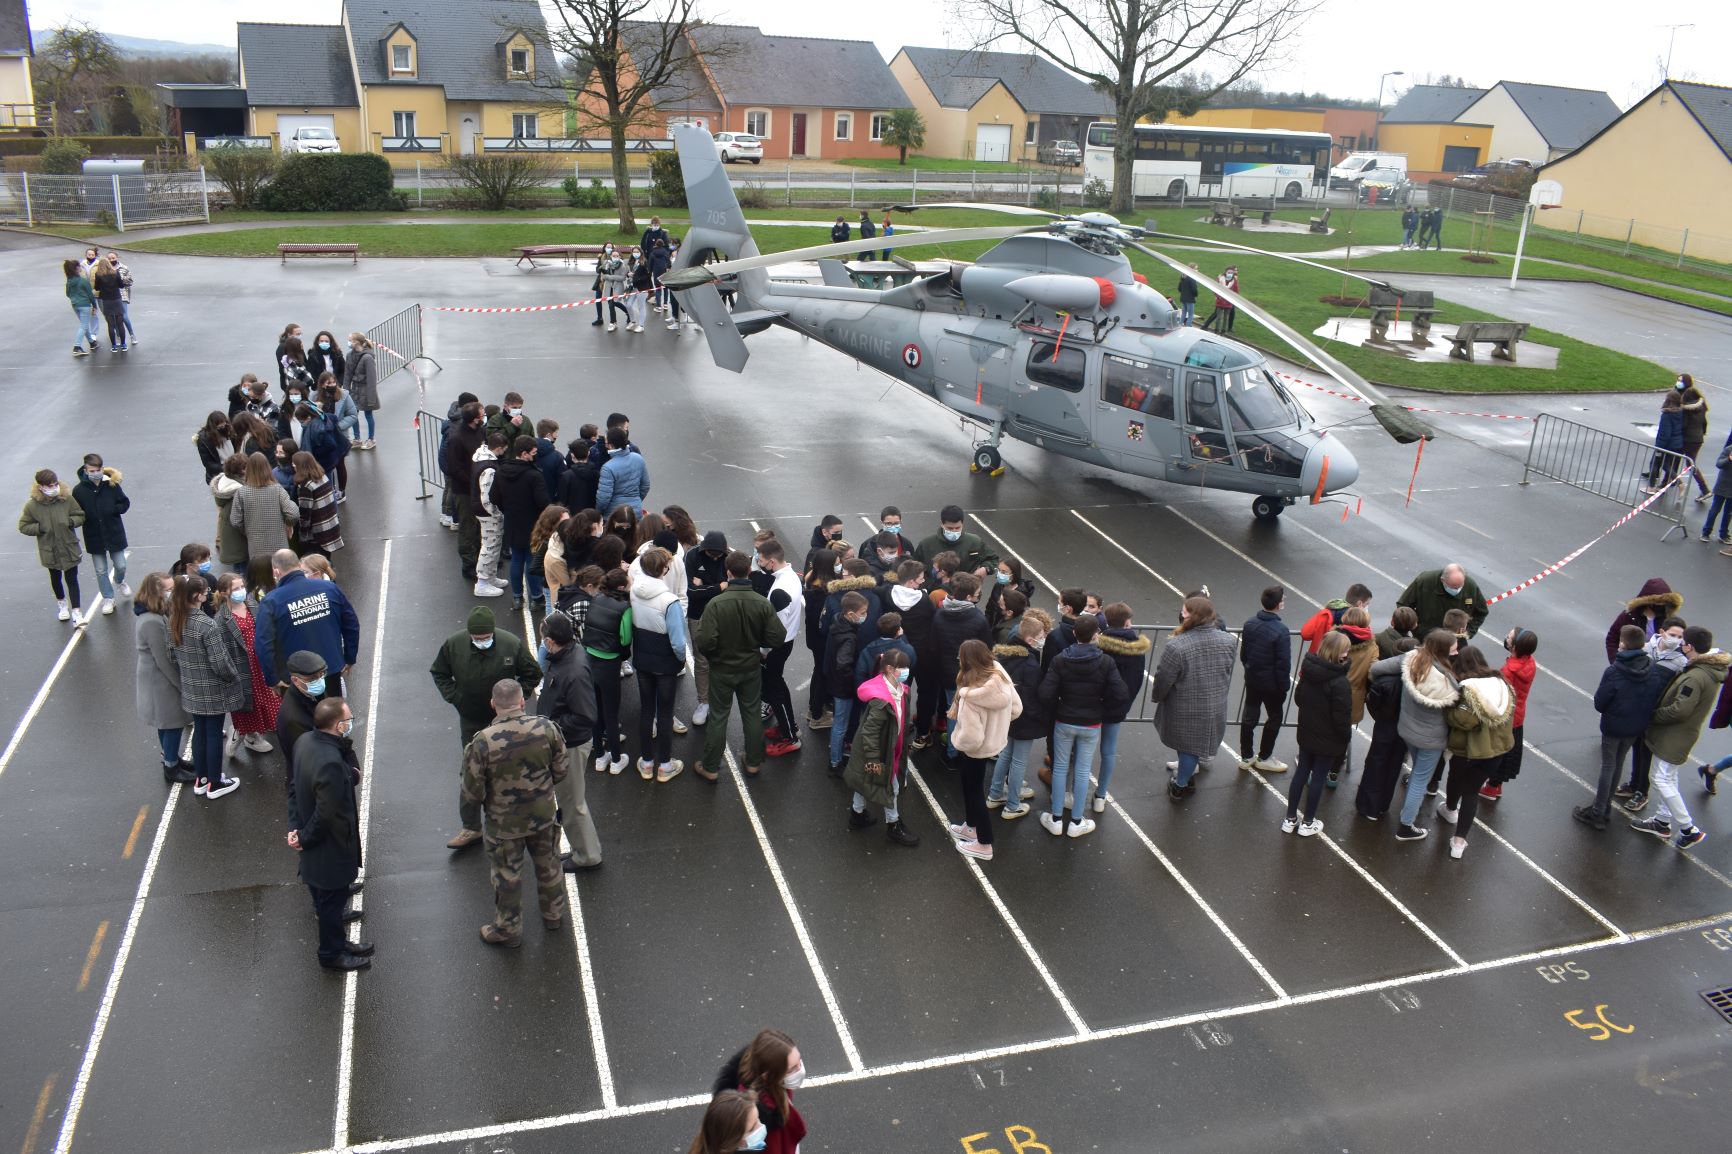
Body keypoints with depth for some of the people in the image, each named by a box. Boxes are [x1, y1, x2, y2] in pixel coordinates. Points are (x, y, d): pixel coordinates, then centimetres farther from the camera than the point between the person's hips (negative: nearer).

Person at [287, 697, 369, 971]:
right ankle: (332, 953, 33)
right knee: (332, 899, 13)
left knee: (325, 898, 25)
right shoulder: (330, 764, -36)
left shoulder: (306, 741, -7)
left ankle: (336, 942, 44)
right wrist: (305, 838, -12)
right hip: (330, 845, -9)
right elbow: (326, 815, -28)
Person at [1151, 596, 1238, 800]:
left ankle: (1181, 785, 36)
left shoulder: (1177, 646, -28)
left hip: (1184, 709, -4)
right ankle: (1183, 782, 35)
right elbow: (1228, 674, 5)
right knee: (1195, 744, 19)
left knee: (1187, 744, 16)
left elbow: (1163, 679, -17)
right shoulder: (1227, 641, -9)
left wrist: (1156, 696, 3)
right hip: (1214, 709, 4)